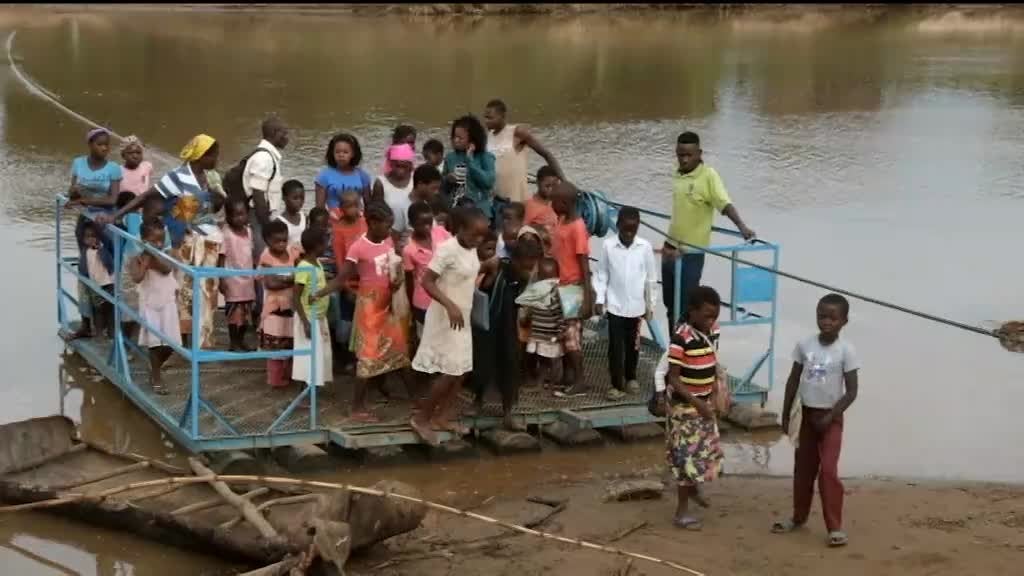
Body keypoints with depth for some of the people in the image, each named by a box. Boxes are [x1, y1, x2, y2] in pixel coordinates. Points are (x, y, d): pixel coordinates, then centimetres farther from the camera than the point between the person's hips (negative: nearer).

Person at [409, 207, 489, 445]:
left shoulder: (471, 249, 5)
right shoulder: (447, 249, -20)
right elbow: (427, 282, -24)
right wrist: (450, 305, -32)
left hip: (463, 318, 9)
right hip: (445, 318, -9)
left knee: (461, 371, 10)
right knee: (451, 371, -9)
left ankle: (441, 418, 18)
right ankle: (421, 418, 3)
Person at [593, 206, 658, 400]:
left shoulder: (645, 247, -6)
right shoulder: (608, 245, -8)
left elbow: (651, 278, 2)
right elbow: (601, 274, 0)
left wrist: (650, 305, 5)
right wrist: (599, 299, -5)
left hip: (636, 306, 1)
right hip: (615, 305, -1)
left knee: (633, 344, 15)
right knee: (615, 346, -2)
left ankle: (631, 377, 32)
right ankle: (617, 384, 5)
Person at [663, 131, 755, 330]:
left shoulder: (708, 176, -15)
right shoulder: (678, 175, 6)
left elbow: (725, 204, -26)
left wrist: (742, 227, -42)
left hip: (691, 253, -7)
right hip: (671, 249, 7)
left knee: (686, 306, -4)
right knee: (670, 303, 15)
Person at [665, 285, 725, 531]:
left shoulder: (713, 331, -3)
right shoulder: (681, 337, -25)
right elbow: (673, 378, -22)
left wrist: (713, 395, 9)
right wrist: (697, 402, -27)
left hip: (704, 402, 7)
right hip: (684, 405, -7)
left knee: (708, 448, 20)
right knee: (688, 455, -1)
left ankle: (694, 487, 47)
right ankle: (682, 511, 11)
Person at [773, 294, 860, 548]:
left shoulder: (846, 350, -14)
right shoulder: (804, 345, -4)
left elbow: (851, 391, -13)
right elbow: (793, 381, 5)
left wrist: (830, 417, -17)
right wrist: (785, 414, 5)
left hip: (830, 417, -4)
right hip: (807, 414, 4)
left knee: (828, 471, -11)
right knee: (803, 468, 15)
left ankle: (835, 527, -5)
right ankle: (799, 516, 31)